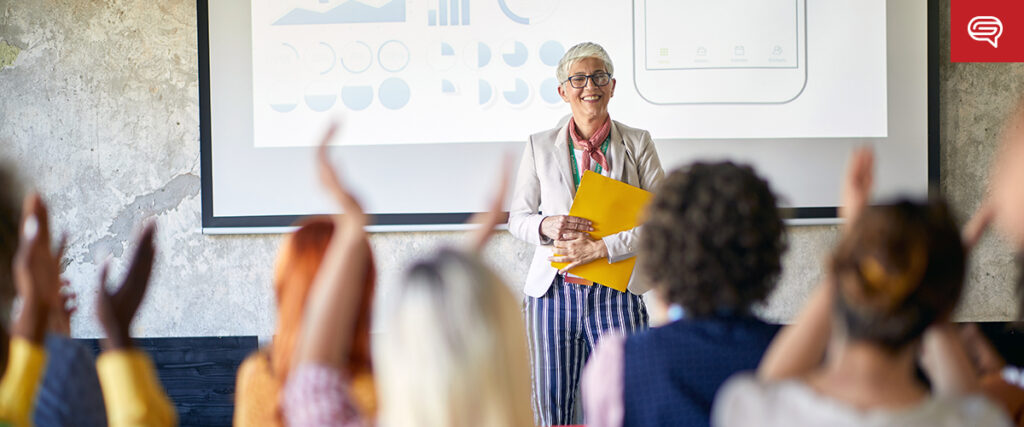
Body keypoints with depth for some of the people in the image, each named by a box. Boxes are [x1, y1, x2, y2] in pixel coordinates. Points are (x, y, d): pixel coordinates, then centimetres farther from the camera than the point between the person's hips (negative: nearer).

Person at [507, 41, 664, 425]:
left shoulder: (638, 144, 4)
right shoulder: (540, 146, 8)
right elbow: (517, 218, 12)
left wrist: (600, 248, -14)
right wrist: (546, 227, -11)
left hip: (615, 295, -1)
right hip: (554, 292, 1)